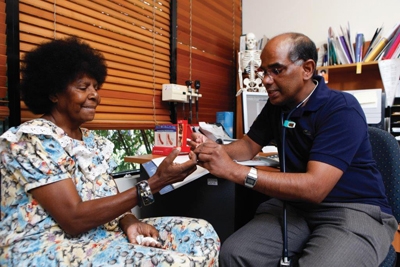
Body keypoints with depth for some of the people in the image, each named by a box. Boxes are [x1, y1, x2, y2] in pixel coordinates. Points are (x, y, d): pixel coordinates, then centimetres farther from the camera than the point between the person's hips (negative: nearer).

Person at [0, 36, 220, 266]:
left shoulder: (95, 142, 10)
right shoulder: (30, 139, -13)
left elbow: (107, 200, 8)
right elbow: (74, 219, -22)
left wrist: (129, 221, -15)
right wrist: (154, 184, -26)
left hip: (101, 236, 7)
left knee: (202, 232, -3)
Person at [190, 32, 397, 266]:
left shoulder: (342, 109, -18)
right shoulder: (277, 105, 4)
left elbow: (314, 187, -28)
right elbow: (250, 145, 13)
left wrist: (234, 170, -33)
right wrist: (216, 150, -9)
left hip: (356, 210, -4)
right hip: (297, 207, 5)